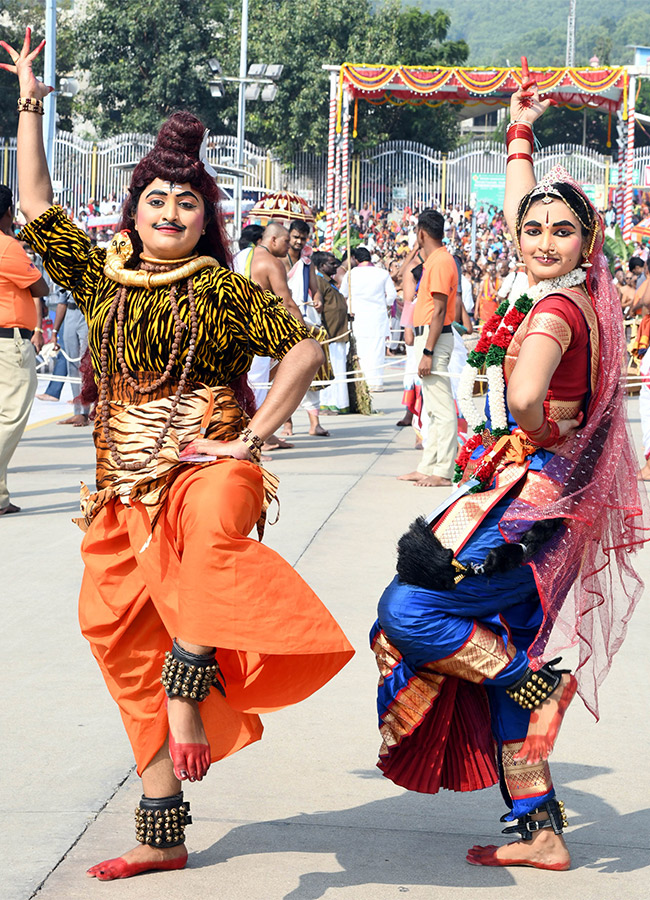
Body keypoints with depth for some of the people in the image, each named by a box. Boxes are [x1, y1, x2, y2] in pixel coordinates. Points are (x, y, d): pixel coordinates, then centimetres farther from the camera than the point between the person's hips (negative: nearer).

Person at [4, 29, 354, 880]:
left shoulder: (222, 289, 0)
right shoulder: (103, 279, 11)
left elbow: (305, 347, -4)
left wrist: (253, 434, -10)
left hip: (206, 466, -4)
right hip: (127, 489, 5)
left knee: (214, 522, -43)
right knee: (133, 655, 6)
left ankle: (190, 690, -38)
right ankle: (161, 835, 15)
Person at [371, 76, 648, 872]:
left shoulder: (558, 308, -16)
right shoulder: (556, 291, 9)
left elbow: (525, 397, -36)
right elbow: (515, 213, 28)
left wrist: (534, 437, -16)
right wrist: (520, 135, 34)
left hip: (527, 496, -9)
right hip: (526, 496, 9)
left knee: (409, 609, -16)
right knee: (502, 654, 9)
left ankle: (539, 682, -4)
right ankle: (538, 830, 12)